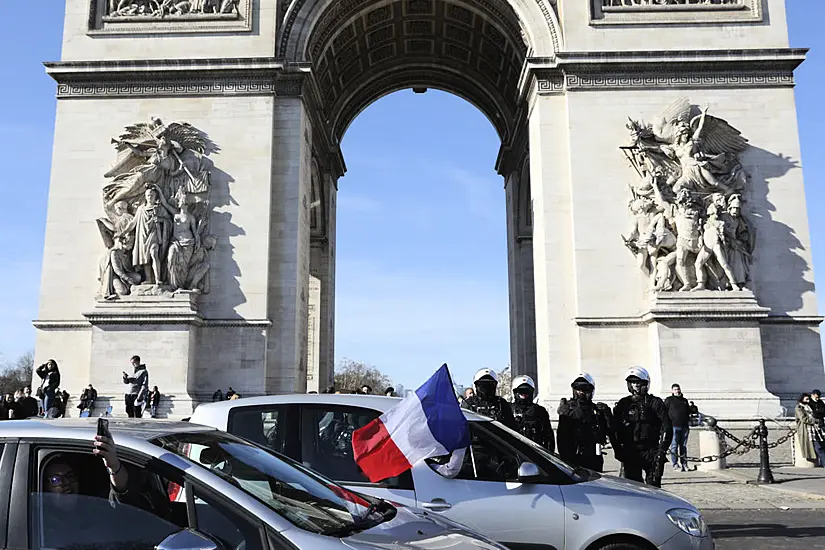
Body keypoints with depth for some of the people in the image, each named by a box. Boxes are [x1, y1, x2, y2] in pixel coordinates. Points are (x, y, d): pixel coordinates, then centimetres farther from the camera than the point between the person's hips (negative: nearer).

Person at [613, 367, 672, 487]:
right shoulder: (623, 404, 10)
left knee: (653, 486, -3)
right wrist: (618, 450, 6)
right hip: (630, 453, 3)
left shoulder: (655, 403, 1)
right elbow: (615, 429, 13)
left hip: (651, 452, -3)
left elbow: (666, 428, -2)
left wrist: (661, 450, -9)